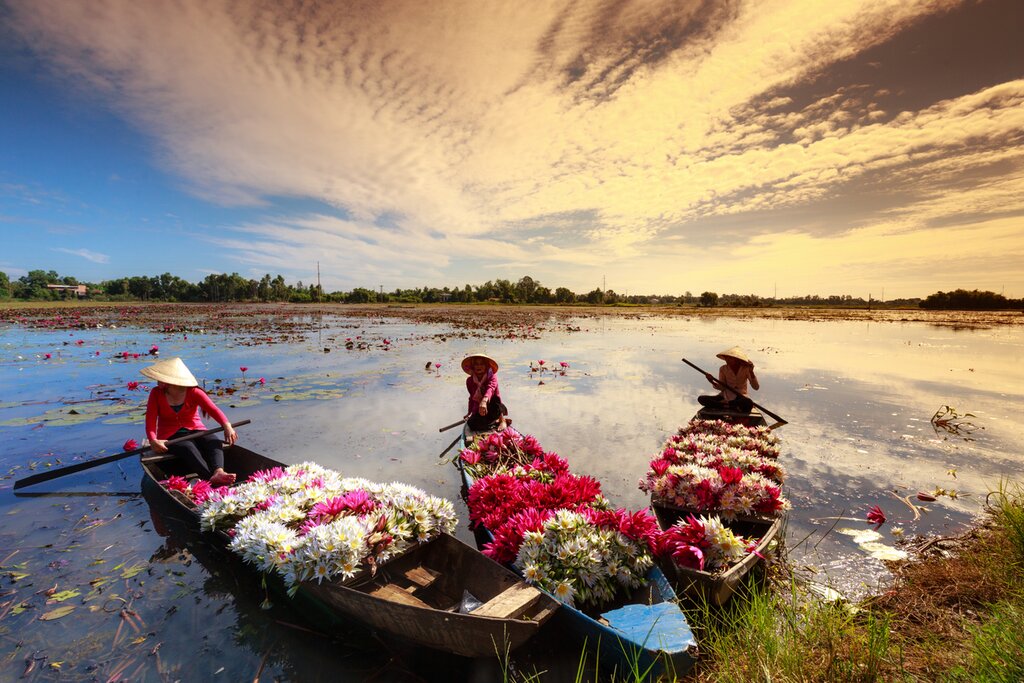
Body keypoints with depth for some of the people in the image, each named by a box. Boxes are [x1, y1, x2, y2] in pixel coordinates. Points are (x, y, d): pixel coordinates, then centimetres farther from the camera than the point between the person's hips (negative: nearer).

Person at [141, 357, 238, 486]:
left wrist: (227, 426, -39)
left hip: (195, 430, 1)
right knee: (188, 448, -35)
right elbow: (150, 420, -7)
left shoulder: (193, 392, -4)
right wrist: (153, 440, -28)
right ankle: (211, 478, -58)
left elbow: (213, 409, -20)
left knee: (214, 441, -31)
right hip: (171, 436, -1)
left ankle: (218, 472, -59)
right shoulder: (156, 393, 1)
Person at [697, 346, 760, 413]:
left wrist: (751, 372, -26)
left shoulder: (746, 369, -7)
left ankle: (725, 403, -19)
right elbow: (722, 387, -1)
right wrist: (712, 382, -21)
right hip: (725, 396, 2)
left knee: (748, 403, -41)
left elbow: (756, 387, -13)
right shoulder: (723, 369, -2)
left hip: (740, 397, -2)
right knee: (701, 399, -22)